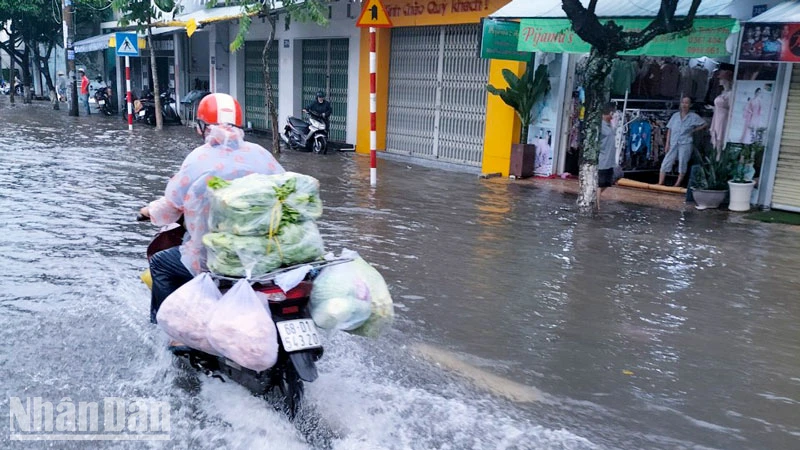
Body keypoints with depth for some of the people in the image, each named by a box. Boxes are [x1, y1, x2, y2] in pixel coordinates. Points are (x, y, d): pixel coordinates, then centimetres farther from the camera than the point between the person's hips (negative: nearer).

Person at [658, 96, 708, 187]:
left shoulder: (694, 117, 3)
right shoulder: (675, 115, 10)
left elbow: (705, 124, 12)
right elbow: (669, 129, 8)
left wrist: (694, 130, 4)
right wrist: (667, 143, 1)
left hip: (685, 144, -2)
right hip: (673, 144, 2)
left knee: (682, 164, 0)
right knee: (666, 163, -4)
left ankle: (677, 185, 6)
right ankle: (660, 183, -4)